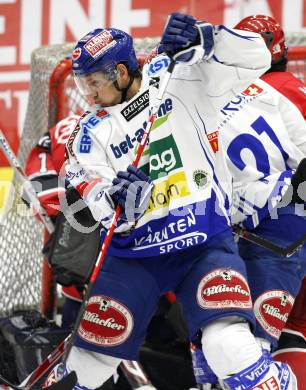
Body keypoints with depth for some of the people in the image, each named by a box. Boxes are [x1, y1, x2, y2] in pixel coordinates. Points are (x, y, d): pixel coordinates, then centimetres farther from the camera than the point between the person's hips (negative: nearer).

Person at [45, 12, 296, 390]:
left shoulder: (179, 81, -2)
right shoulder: (92, 131, 2)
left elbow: (253, 60, -10)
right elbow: (89, 191, -13)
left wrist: (201, 38, -27)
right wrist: (113, 198, -36)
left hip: (206, 243, -2)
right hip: (134, 256, 3)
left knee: (231, 349, -24)